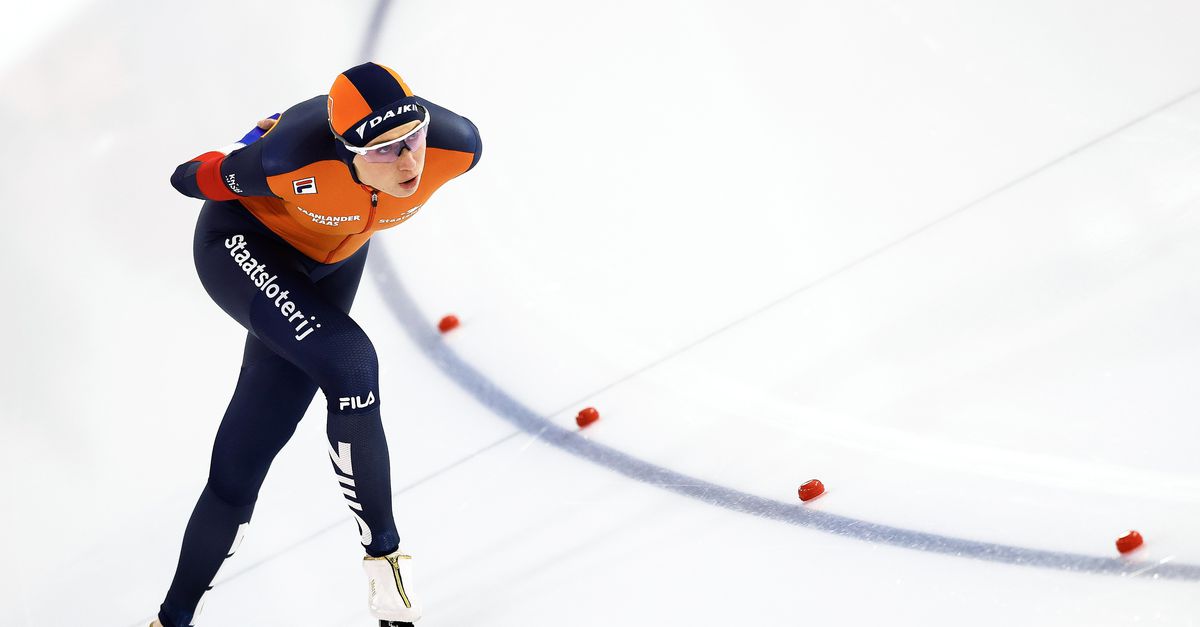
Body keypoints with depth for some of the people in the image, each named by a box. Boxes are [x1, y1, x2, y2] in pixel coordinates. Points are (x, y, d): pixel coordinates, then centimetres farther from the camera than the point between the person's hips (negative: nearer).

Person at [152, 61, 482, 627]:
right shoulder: (293, 160, -40)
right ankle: (383, 555, -8)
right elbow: (214, 176, -18)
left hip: (330, 261, 4)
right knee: (349, 367, -29)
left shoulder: (456, 146, -29)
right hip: (242, 242, -4)